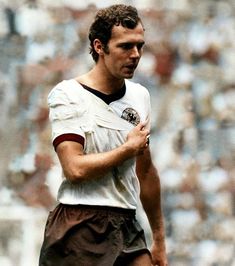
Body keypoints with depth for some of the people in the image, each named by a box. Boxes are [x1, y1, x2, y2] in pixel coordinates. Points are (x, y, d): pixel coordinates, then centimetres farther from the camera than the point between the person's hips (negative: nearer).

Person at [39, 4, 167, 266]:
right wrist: (130, 148, -7)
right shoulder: (67, 95, -7)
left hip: (127, 227, 6)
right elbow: (75, 169, -19)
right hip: (81, 227, -6)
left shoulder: (139, 95, 13)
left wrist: (159, 240, 21)